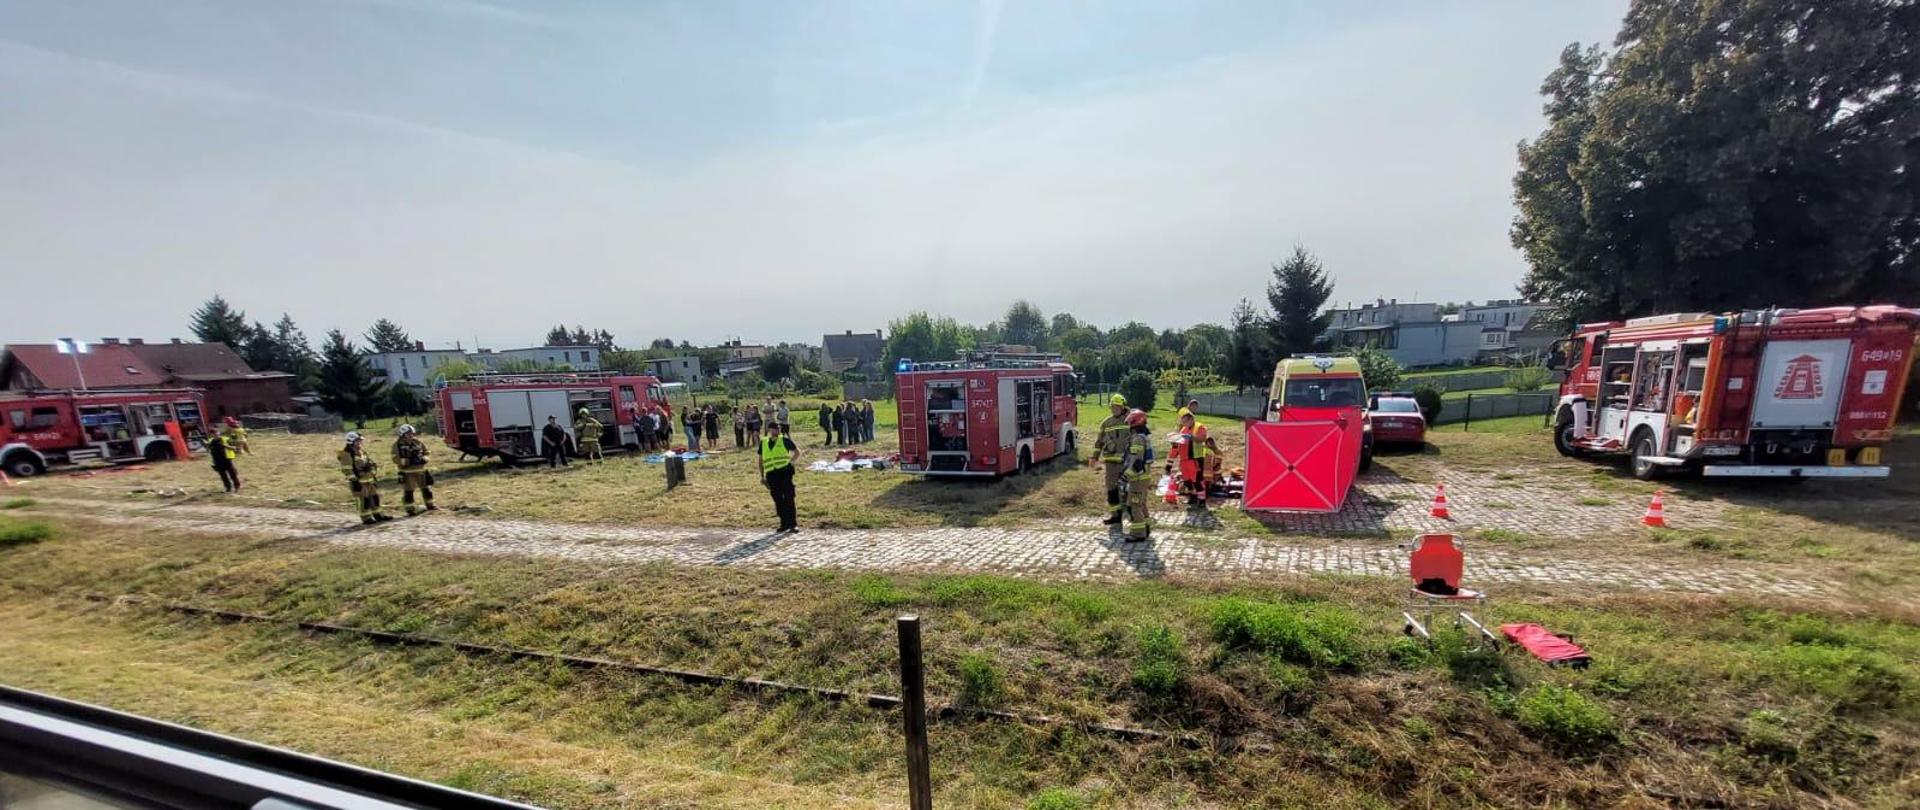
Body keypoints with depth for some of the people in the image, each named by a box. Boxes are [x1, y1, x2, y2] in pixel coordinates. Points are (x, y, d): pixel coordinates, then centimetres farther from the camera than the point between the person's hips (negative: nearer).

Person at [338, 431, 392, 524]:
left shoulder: (362, 451, 13)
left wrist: (375, 476, 20)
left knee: (375, 496, 12)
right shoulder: (346, 454, -13)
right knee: (365, 499, -4)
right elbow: (347, 470, -17)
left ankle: (378, 514, 21)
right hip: (359, 481, -8)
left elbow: (370, 463, 21)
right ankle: (366, 518, 6)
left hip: (370, 479, 8)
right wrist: (354, 480, -20)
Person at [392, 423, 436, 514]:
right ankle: (410, 509, 10)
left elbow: (426, 452, 18)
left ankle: (430, 505, 26)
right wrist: (403, 461, -26)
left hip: (421, 469, 4)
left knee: (426, 488, 12)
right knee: (408, 491, 0)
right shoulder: (397, 444, -8)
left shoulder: (418, 442, 5)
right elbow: (395, 459, -11)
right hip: (407, 472, -4)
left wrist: (424, 458, -1)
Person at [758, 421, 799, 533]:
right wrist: (762, 476, 16)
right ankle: (784, 523, 18)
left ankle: (793, 524, -3)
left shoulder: (784, 440, 2)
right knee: (778, 500, 7)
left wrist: (791, 461, -5)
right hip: (771, 474, 4)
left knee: (788, 498, -7)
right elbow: (761, 460, 19)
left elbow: (797, 450, 10)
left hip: (785, 471, -4)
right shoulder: (763, 442, 11)